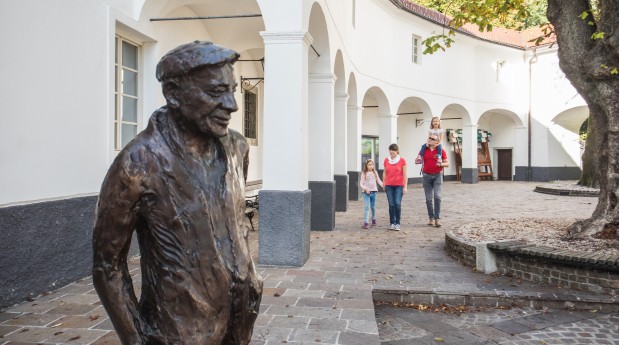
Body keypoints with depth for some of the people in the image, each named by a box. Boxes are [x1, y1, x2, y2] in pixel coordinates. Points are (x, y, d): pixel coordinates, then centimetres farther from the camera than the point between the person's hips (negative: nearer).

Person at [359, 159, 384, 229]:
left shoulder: (375, 173, 9)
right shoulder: (364, 173, 0)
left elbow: (379, 181, 10)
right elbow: (361, 183, -5)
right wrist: (365, 188, -22)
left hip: (373, 191, 3)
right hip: (366, 192, -3)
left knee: (373, 207, 12)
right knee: (367, 207, -12)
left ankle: (374, 219, 33)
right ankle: (365, 222, -13)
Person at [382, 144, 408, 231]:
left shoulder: (402, 160, -2)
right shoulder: (386, 160, 6)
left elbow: (405, 174, -2)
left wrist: (405, 187, -5)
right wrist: (384, 184, 11)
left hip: (399, 185, -2)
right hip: (389, 186, 2)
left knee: (397, 204, -9)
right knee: (391, 205, 1)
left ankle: (397, 223, 0)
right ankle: (392, 223, 9)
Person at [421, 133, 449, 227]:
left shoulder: (441, 151, -1)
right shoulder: (424, 150, 5)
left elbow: (447, 164, 4)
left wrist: (441, 164, -16)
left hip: (437, 176, -2)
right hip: (426, 176, 2)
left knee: (437, 196, -14)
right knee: (429, 198, 4)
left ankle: (437, 218, -8)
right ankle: (431, 218, 13)